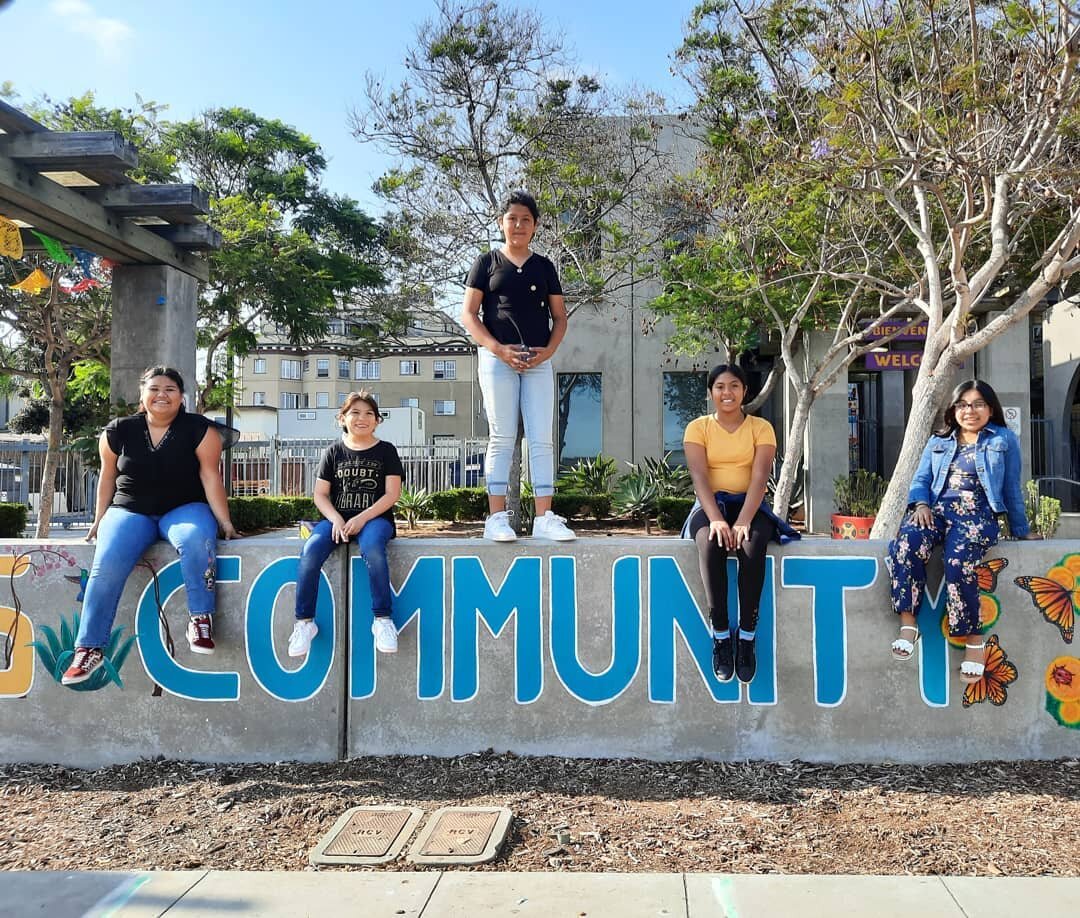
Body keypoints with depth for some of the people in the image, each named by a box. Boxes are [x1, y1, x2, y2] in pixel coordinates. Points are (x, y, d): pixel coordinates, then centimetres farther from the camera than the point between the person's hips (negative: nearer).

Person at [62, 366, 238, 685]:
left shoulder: (199, 429, -5)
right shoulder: (118, 431, 2)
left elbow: (211, 477, -8)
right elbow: (107, 476, 12)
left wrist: (224, 521, -13)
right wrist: (99, 521, 15)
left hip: (184, 508, -2)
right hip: (130, 510, 2)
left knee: (196, 540, -38)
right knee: (107, 563, -26)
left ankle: (201, 619, -24)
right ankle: (89, 648, -15)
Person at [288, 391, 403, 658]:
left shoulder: (385, 450, 8)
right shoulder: (334, 452, 12)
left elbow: (392, 493, -1)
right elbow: (320, 494, 9)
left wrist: (362, 518, -15)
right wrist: (336, 519, -12)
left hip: (375, 517, -2)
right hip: (336, 518, 2)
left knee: (372, 547, -37)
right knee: (311, 551, -29)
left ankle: (382, 619, -25)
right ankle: (304, 622, -16)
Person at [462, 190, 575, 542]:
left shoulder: (544, 266, 15)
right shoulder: (487, 262, 7)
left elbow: (560, 317, 14)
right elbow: (469, 315, 1)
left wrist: (548, 350, -5)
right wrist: (498, 348, -13)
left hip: (538, 361, 3)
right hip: (497, 359, -2)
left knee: (542, 439, -2)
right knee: (501, 438, -2)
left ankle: (544, 518, 0)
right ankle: (497, 517, 1)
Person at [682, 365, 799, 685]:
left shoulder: (761, 428, 5)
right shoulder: (697, 428, 5)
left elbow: (759, 478, -9)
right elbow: (699, 477, -9)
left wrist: (743, 521, -26)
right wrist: (716, 519, -26)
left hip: (749, 503, 0)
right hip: (710, 504, 0)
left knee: (752, 545, -34)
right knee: (710, 544, -35)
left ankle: (747, 634, -24)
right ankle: (720, 633, -26)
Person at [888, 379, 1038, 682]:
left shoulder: (1004, 440, 17)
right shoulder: (938, 441, 24)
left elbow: (1012, 489, 17)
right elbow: (921, 479, 15)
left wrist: (1021, 530, 19)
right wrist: (920, 503, -6)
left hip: (977, 512, -2)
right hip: (937, 508, 3)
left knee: (959, 560, -36)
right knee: (908, 543, -35)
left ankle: (973, 639, -23)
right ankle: (908, 622, -34)